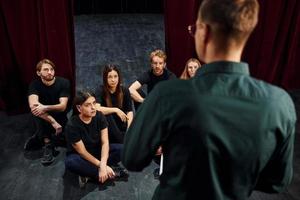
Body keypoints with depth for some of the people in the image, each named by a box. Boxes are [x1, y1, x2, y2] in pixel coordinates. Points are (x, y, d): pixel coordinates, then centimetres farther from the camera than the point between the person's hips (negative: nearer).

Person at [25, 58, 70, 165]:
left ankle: (40, 136, 1)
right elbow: (33, 105, -32)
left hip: (60, 117, 0)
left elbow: (62, 106, -25)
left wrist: (45, 108, -44)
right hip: (43, 120, 0)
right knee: (36, 110, -31)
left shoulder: (63, 82, -16)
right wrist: (53, 122, -40)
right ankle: (48, 144, -22)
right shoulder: (35, 84, -15)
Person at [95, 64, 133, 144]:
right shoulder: (100, 91, -11)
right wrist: (116, 110, -28)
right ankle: (124, 143, -27)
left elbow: (130, 111, -8)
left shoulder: (125, 91, -3)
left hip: (122, 127, 1)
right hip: (107, 130, 0)